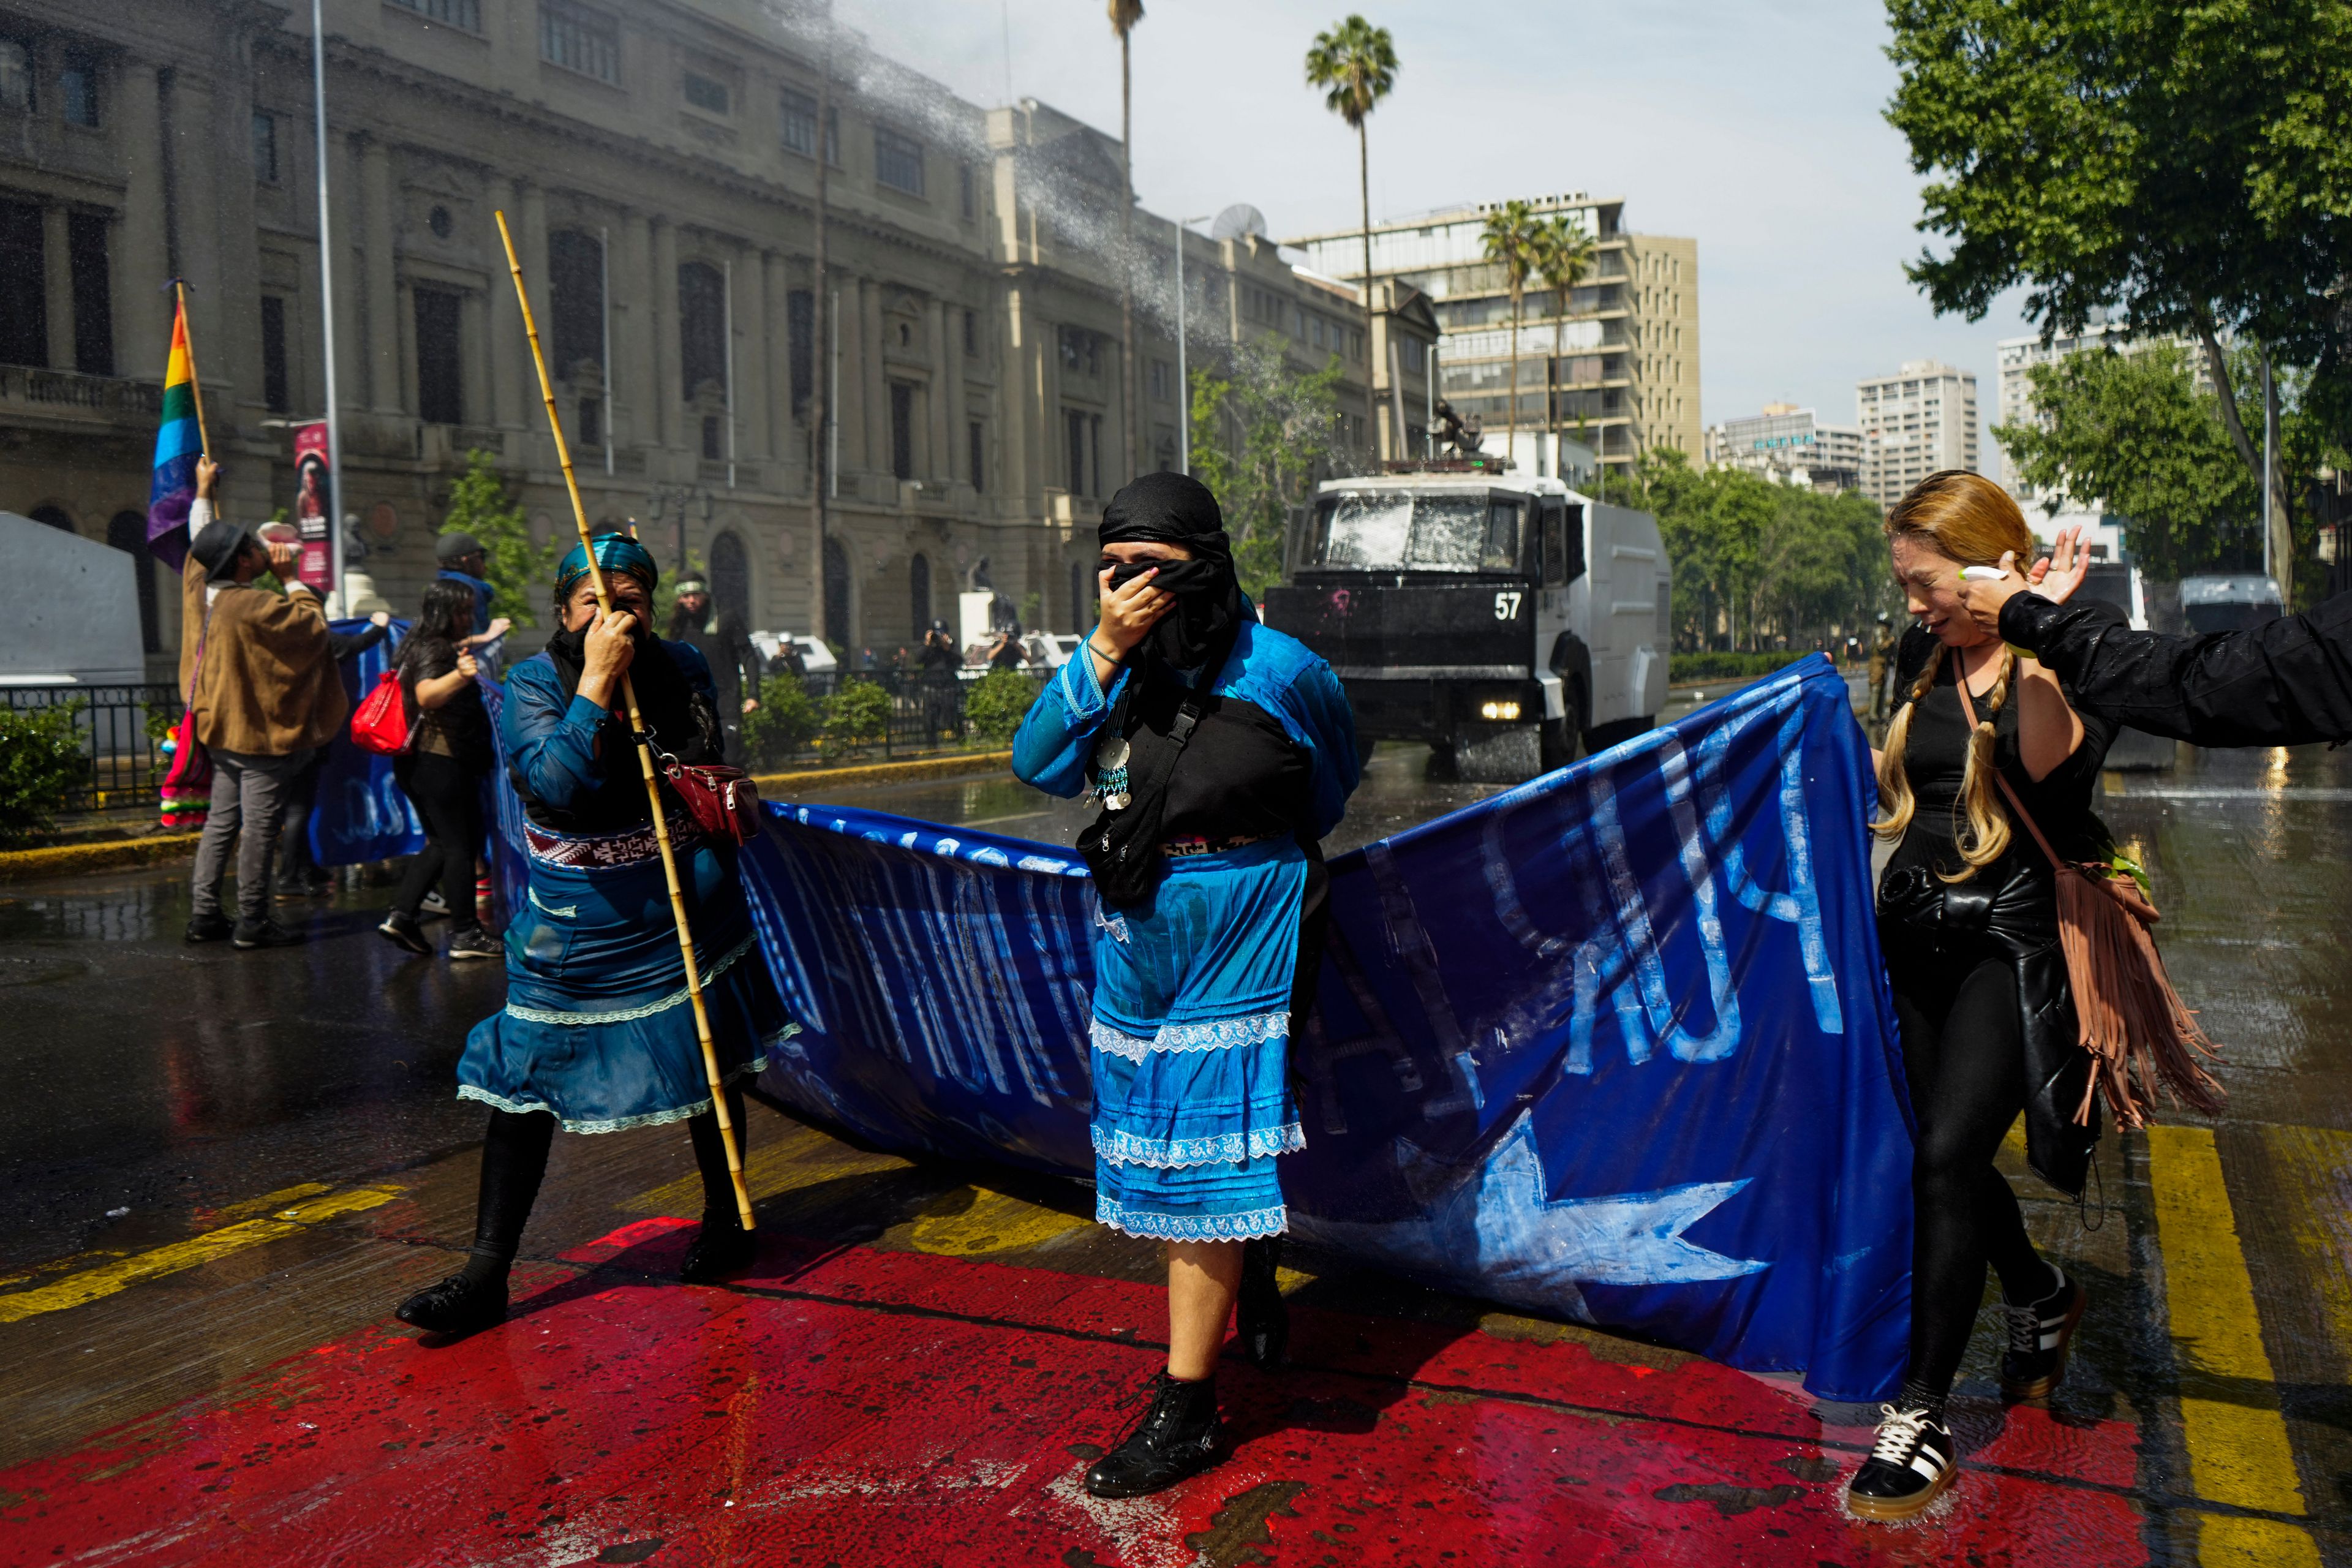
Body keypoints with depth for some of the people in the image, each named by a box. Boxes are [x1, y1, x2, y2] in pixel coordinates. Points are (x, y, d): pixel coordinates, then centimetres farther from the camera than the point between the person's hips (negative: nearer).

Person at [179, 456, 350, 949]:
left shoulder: (200, 590, 3)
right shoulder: (254, 606, -23)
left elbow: (198, 547, 22)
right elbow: (315, 626, -15)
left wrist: (202, 492, 33)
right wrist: (292, 580, -7)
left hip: (223, 732, 9)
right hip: (261, 734, -9)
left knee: (221, 821, 13)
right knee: (260, 827, -4)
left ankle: (204, 913, 16)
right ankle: (252, 922, -1)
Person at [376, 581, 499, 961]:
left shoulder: (436, 647, 15)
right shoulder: (434, 650, -16)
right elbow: (426, 695, -38)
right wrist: (460, 675, -56)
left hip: (420, 761, 11)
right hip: (440, 761, -11)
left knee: (442, 843, 17)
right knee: (459, 845, -5)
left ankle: (400, 915, 10)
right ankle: (465, 934, -2)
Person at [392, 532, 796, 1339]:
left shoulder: (682, 668, 1)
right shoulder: (532, 683, -9)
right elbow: (556, 785, -26)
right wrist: (597, 682, -26)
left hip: (683, 904, 3)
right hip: (576, 918, -2)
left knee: (710, 1064, 13)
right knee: (525, 1083, -3)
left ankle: (725, 1221, 34)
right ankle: (486, 1274, 6)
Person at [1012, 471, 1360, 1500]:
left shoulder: (1276, 671, -10)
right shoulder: (1121, 667, 2)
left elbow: (1331, 786, 8)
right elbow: (1038, 764, -11)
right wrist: (1103, 653, -21)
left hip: (1233, 945, -6)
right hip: (1134, 941, 6)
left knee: (1198, 1159, -4)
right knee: (1164, 1140, 18)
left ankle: (1185, 1412, 6)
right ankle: (1254, 1291, 45)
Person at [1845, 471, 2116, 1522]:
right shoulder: (1921, 658, 9)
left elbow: (2054, 774, -26)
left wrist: (2034, 648, -33)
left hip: (2015, 936, -6)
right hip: (1916, 926, 7)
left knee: (1947, 1154, -16)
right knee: (1942, 1156, 12)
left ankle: (1919, 1417, -7)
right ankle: (2042, 1299, 42)